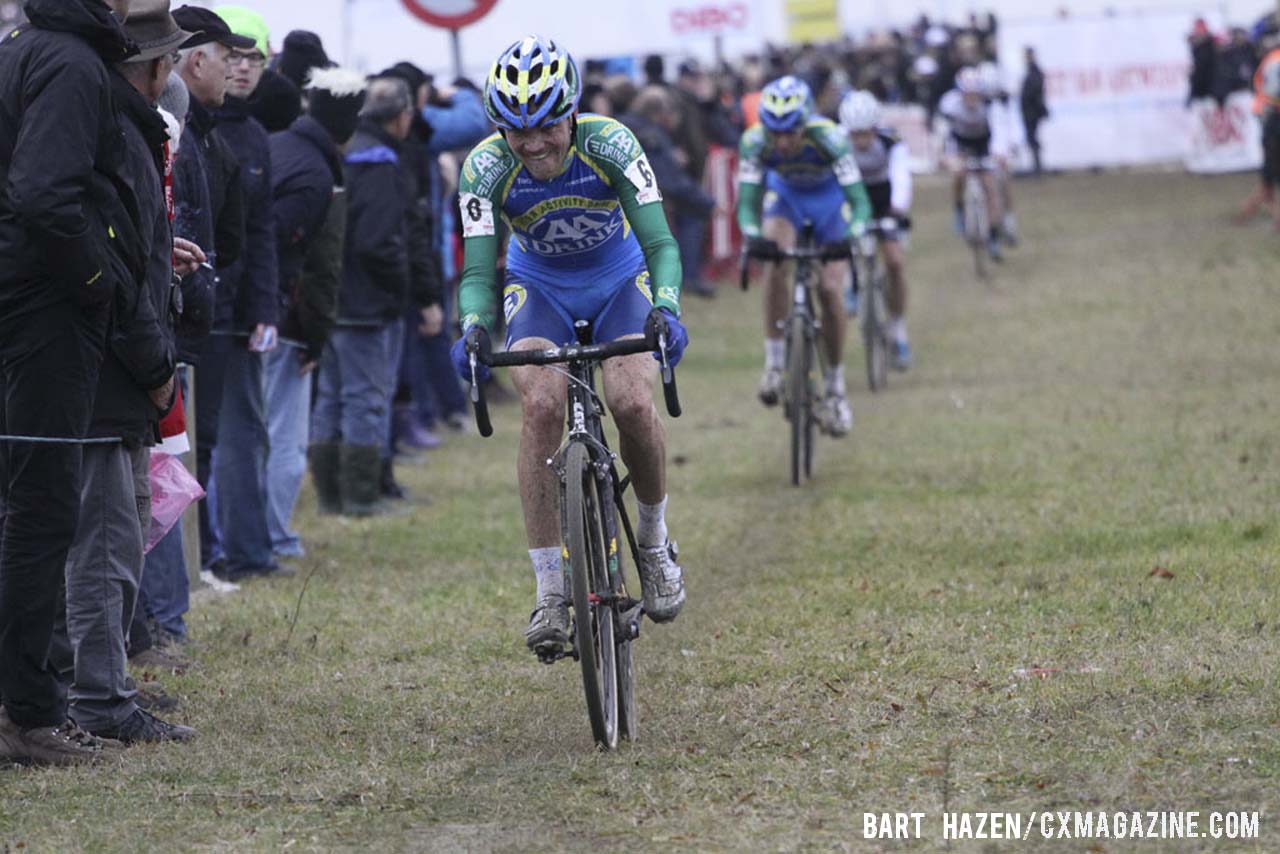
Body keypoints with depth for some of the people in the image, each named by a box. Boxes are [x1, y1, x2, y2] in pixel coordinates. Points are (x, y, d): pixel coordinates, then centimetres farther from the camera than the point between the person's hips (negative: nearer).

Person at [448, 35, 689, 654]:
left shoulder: (610, 144, -27)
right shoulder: (486, 168, -24)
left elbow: (661, 243, -29)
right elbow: (478, 271, -23)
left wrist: (666, 310, -48)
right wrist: (473, 329, -44)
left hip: (619, 282, 0)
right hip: (540, 288, 1)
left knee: (633, 403, -25)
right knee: (541, 405, -26)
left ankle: (654, 542, 4)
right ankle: (550, 592, -23)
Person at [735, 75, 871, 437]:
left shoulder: (828, 137, -37)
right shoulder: (754, 141, -31)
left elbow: (859, 200, -38)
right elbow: (747, 200, -30)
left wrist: (852, 236, -56)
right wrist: (752, 236, -50)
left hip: (829, 198, -1)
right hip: (785, 195, 1)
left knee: (831, 290, -10)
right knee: (774, 262, -29)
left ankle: (835, 387, 8)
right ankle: (775, 362, -19)